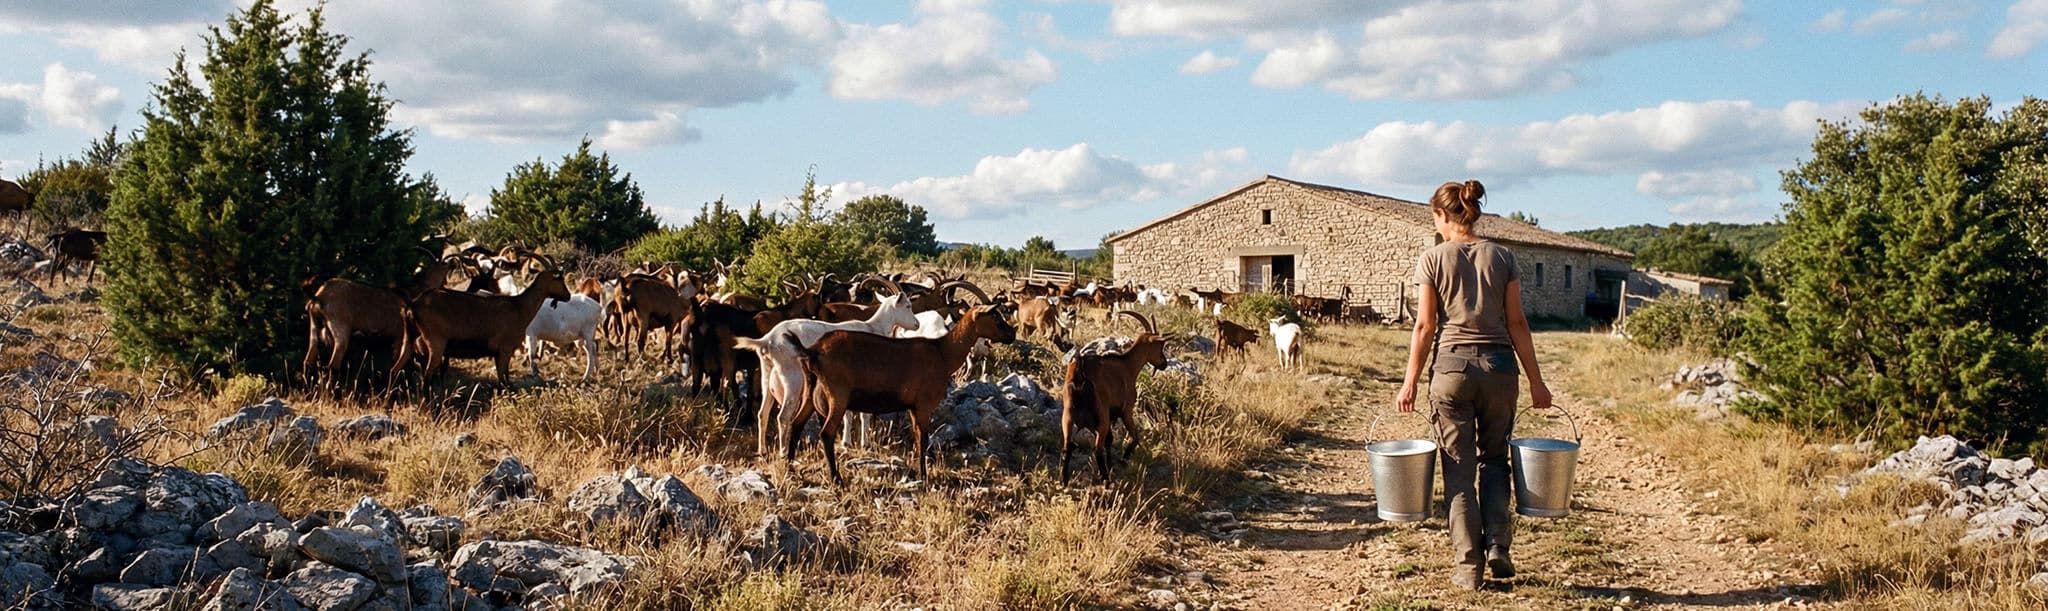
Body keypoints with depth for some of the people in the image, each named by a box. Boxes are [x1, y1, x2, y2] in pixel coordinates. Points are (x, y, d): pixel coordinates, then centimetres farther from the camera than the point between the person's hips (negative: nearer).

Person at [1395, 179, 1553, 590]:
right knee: (1494, 459, 19)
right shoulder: (1502, 257, 6)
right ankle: (1497, 545, 5)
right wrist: (1535, 381, 8)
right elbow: (1517, 323, 4)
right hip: (1498, 365, 2)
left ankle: (1469, 566, 5)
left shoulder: (1434, 259, -1)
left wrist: (1410, 382, 2)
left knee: (1459, 468, 5)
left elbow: (1425, 326, -3)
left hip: (1452, 367, -2)